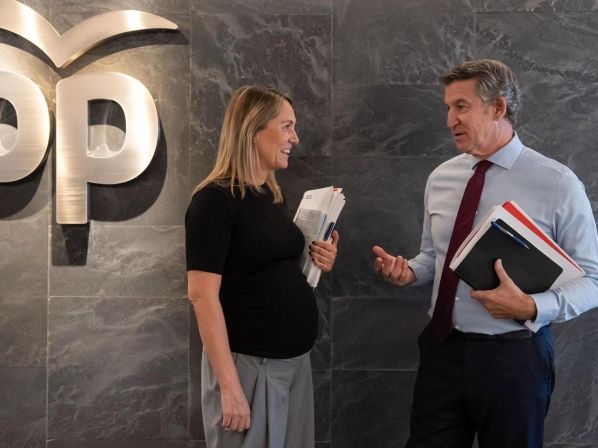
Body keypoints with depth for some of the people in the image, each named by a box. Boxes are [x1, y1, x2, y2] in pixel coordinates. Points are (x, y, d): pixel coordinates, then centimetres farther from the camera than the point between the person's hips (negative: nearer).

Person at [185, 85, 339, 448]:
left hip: (295, 360, 8)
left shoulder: (274, 197, 10)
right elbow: (203, 295, -18)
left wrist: (318, 264, 1)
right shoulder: (215, 200, -14)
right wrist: (229, 385, -22)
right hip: (248, 363, -8)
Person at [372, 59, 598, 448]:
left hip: (513, 354, -4)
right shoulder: (440, 178, 5)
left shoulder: (557, 184, -10)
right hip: (442, 347, 4)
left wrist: (532, 308, -24)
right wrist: (408, 271, -5)